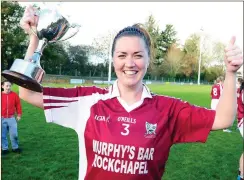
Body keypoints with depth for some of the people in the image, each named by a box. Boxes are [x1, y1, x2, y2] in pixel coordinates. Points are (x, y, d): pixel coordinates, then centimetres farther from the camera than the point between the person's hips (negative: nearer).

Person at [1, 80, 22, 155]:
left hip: (11, 118, 0)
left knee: (14, 134, 4)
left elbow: (18, 105, 4)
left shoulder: (14, 95, -2)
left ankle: (15, 147, 19)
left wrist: (19, 115, 2)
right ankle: (4, 149, 21)